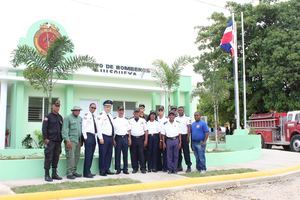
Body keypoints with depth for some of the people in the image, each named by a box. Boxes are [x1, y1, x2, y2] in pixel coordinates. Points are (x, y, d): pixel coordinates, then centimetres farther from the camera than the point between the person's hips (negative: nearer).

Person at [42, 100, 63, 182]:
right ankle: (47, 175, 2)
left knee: (56, 158, 9)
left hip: (58, 141, 6)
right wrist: (45, 138, -14)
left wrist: (61, 138, 13)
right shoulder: (48, 116, -2)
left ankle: (54, 174, 17)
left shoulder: (60, 117, 15)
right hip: (50, 141, -6)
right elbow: (44, 128, -7)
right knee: (48, 158, -4)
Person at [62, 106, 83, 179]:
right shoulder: (67, 118, -4)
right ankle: (69, 173, -5)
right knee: (71, 157, -10)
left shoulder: (80, 118, 17)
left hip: (78, 140, 7)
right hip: (71, 140, -7)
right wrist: (67, 140, -17)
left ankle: (74, 171, 17)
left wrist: (81, 140, 15)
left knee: (77, 157, 8)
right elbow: (65, 130, -10)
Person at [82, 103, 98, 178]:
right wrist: (85, 137, -14)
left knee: (91, 155, 10)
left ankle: (88, 171, 18)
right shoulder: (86, 115, -8)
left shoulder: (95, 116, 13)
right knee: (88, 155, -6)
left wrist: (96, 136, 9)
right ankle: (86, 173, -1)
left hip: (94, 136, 7)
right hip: (88, 135, -7)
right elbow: (84, 126, -11)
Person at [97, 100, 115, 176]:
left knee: (109, 154, 11)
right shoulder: (101, 115, -8)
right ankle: (102, 171, 6)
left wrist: (113, 137, 15)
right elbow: (99, 127, -14)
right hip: (104, 137, -8)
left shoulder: (110, 116, 16)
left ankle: (107, 169, 20)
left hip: (110, 137, 8)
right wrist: (101, 138, -17)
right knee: (103, 154, -2)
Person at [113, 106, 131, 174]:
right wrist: (113, 140, -7)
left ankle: (125, 169, 14)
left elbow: (128, 130, 11)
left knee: (125, 154, 5)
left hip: (125, 137, 3)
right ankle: (118, 169, 11)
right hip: (118, 137, -2)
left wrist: (129, 139, 4)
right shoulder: (114, 120, 1)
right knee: (117, 154, 2)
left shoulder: (126, 120, 11)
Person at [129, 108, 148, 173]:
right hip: (133, 138, 1)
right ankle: (135, 168, 14)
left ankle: (143, 168, 7)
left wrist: (146, 140, -1)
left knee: (141, 153, -1)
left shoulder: (143, 120, 6)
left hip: (141, 138, -1)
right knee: (133, 154, 4)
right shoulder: (130, 121, 6)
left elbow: (146, 131, 5)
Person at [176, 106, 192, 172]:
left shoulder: (187, 118, 4)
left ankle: (189, 166, 1)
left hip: (184, 135, -3)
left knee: (186, 151, -3)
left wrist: (188, 137, -11)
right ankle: (179, 166, 13)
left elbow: (189, 128, 0)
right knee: (178, 151, 6)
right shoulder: (175, 119, 12)